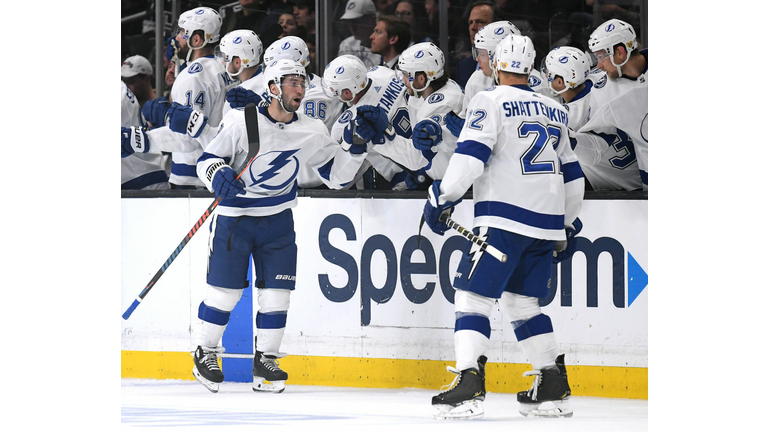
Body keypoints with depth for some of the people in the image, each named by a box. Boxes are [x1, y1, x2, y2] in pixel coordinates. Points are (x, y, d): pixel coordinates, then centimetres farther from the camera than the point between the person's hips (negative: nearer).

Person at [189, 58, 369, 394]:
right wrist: (218, 175, -28)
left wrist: (355, 151, -10)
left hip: (278, 221, 4)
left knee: (276, 292, 0)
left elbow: (337, 176, 7)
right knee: (224, 291, -3)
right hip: (233, 217, -4)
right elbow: (206, 160, -7)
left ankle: (265, 359, 13)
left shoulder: (312, 132, -1)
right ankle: (204, 353, 15)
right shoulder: (240, 122, -13)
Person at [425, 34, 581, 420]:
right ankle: (554, 388, 15)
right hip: (547, 221, 7)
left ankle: (468, 385, -21)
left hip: (503, 219, -7)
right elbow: (571, 174, 24)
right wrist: (565, 223, 34)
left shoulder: (491, 102, -2)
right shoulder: (556, 112, 18)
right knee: (522, 302, 18)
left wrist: (443, 196, -7)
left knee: (472, 296, -7)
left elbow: (471, 154, -14)